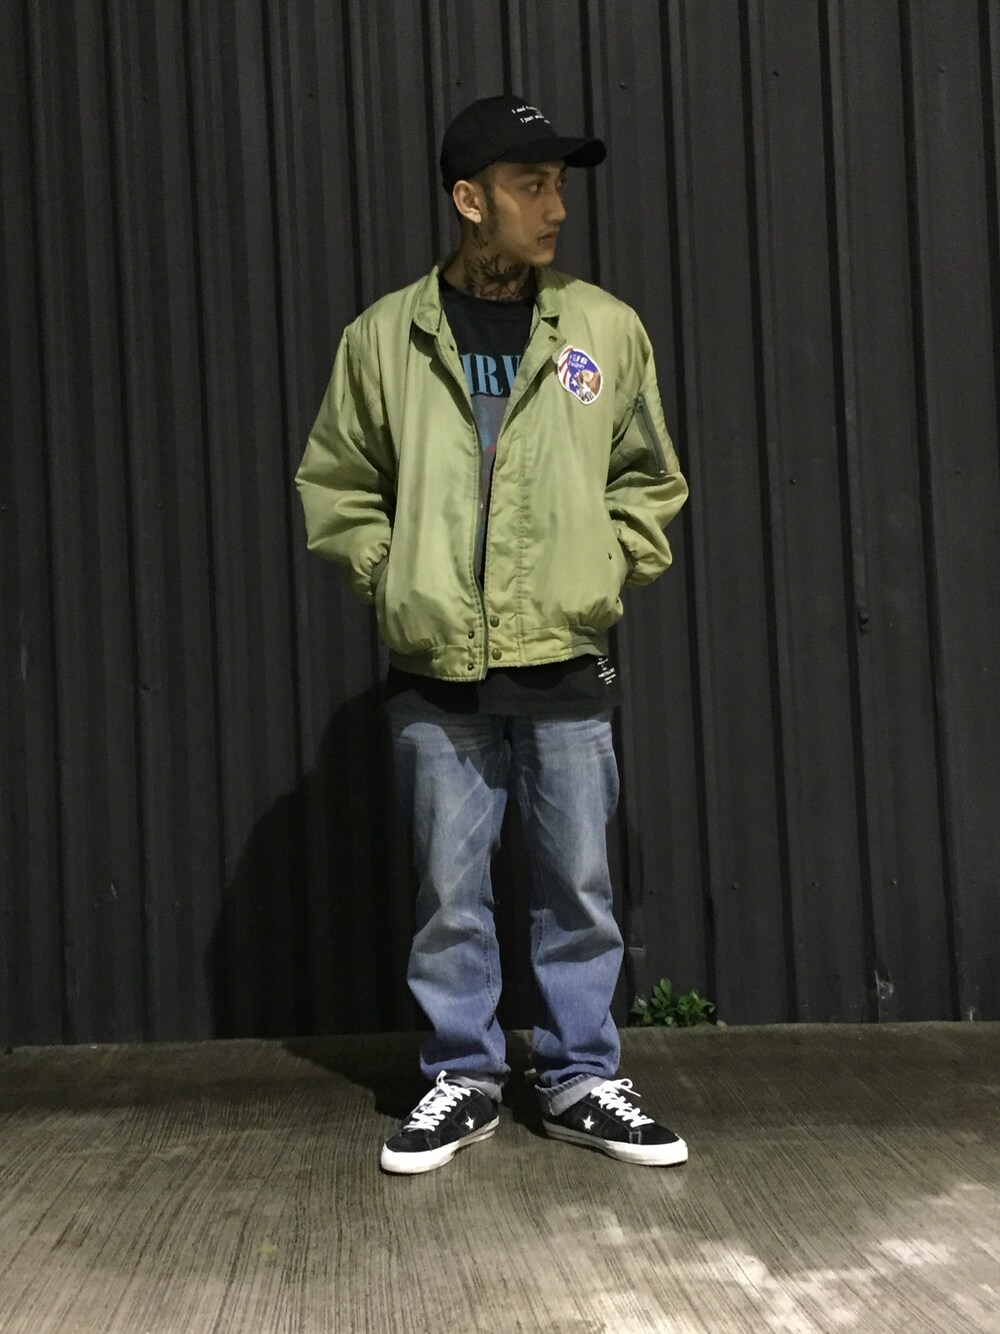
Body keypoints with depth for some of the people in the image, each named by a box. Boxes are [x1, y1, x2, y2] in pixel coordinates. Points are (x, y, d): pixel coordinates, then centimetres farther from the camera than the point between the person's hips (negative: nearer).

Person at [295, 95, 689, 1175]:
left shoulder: (605, 328, 5)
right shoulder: (384, 337, 2)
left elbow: (648, 475, 14)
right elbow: (336, 483, 11)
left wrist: (612, 567, 3)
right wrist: (388, 577, 1)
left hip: (566, 665, 1)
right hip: (437, 676, -1)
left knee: (578, 888, 7)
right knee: (449, 895, 7)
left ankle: (580, 1082, 23)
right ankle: (461, 1081, 23)